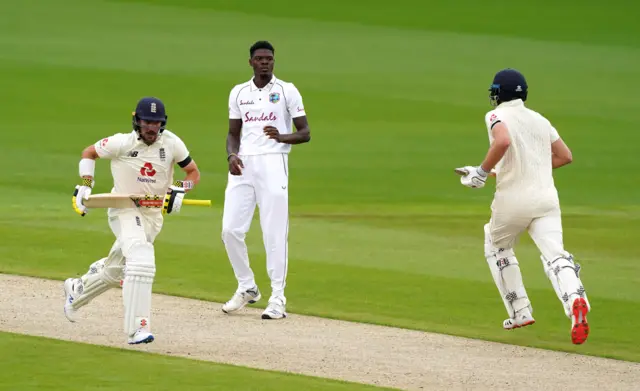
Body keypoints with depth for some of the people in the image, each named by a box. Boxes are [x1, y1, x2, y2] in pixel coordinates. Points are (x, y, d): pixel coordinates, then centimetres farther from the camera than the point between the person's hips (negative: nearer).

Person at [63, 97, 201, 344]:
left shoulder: (171, 143, -8)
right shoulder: (122, 143, -14)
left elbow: (193, 173, 5)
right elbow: (89, 153, 3)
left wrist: (178, 191, -14)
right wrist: (85, 186, -8)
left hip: (154, 215, 5)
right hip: (124, 210, -5)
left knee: (115, 270, 19)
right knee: (142, 261, -29)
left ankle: (76, 290, 50)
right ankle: (138, 330, -31)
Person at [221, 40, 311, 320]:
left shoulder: (287, 91, 2)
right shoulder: (238, 93, 13)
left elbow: (305, 134, 1)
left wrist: (282, 137, -19)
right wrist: (232, 155, -4)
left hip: (273, 163, -4)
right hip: (243, 165, 4)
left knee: (274, 232, -8)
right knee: (230, 229, -2)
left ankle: (278, 298, -4)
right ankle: (247, 288, 16)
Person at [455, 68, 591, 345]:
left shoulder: (496, 116, -2)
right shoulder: (540, 120, 17)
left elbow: (503, 141, -24)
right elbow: (565, 156, 19)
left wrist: (483, 171, -13)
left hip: (512, 200, -3)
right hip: (547, 197, 4)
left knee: (497, 248, 24)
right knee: (554, 255, -10)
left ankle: (520, 312, 21)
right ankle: (575, 298, -41)